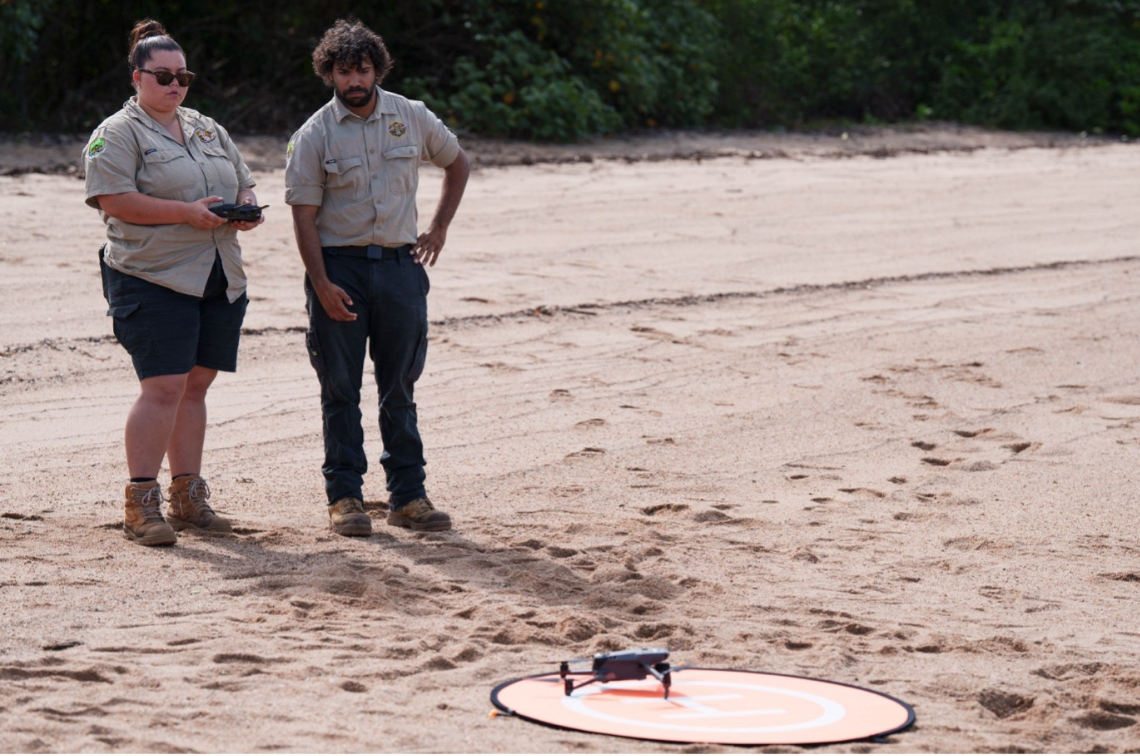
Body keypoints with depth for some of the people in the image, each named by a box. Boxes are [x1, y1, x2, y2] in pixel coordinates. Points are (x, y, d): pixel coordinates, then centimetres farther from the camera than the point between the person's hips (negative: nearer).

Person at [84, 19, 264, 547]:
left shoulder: (207, 130, 20)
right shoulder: (118, 133, -2)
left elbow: (242, 181, 26)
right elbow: (115, 201, -14)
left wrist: (245, 206, 1)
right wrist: (187, 212, -19)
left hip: (218, 280, 7)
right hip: (155, 279, -7)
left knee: (195, 385, 9)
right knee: (162, 387, -13)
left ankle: (188, 498, 15)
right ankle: (141, 505, -10)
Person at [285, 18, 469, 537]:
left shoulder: (413, 118, 5)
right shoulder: (314, 135, -3)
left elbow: (456, 162, 21)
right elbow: (303, 216, -5)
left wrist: (439, 227, 13)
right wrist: (321, 284, -13)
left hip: (400, 264, 2)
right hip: (339, 266, -2)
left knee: (399, 388, 7)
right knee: (340, 388, 1)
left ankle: (407, 496, 11)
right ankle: (344, 495, 8)